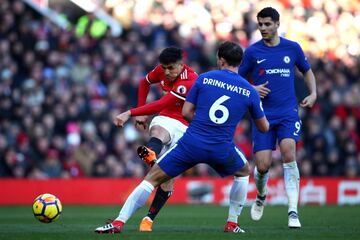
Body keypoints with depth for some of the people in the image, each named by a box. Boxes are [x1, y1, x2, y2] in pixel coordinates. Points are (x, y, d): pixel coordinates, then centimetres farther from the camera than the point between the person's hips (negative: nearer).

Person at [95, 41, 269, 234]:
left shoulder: (204, 78, 5)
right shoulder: (250, 91, 6)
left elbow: (186, 112, 5)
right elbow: (264, 127, 17)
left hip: (191, 143, 0)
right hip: (221, 149, 1)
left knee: (152, 178, 8)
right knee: (244, 172, 32)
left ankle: (118, 222, -2)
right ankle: (232, 224, 26)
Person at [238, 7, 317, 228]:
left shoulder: (293, 48, 5)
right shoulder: (252, 52, 2)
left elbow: (307, 71, 21)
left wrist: (313, 94, 6)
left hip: (288, 113, 0)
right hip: (263, 116, 0)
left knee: (289, 155, -22)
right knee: (262, 166, -6)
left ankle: (293, 212, -19)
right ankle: (261, 196, 30)